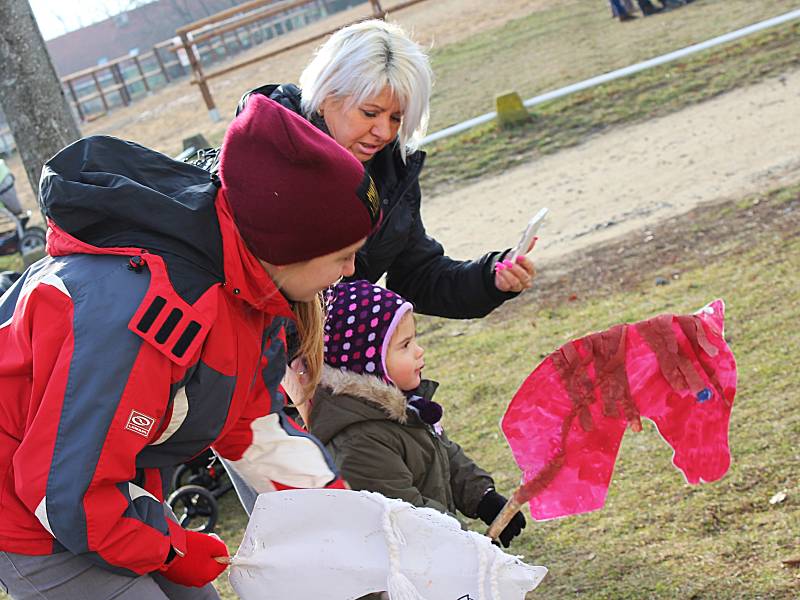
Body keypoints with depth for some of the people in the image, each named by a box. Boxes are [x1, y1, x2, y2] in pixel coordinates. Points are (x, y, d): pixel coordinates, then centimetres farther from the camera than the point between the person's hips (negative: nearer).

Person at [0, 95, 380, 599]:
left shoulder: (248, 280, -8)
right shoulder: (138, 308, -37)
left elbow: (254, 420, 6)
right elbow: (69, 491, -30)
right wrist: (173, 549, -15)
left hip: (112, 492, 9)